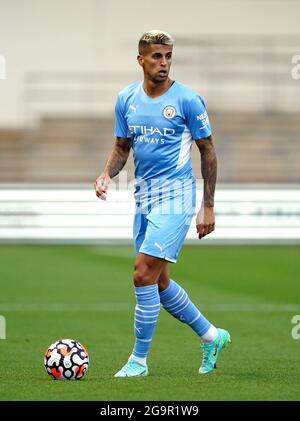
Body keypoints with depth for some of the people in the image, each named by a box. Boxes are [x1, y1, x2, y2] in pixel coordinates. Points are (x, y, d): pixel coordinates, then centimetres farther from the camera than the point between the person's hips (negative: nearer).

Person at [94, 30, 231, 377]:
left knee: (144, 275, -14)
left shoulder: (187, 100, -8)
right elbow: (122, 147, 16)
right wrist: (106, 175, -5)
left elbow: (207, 150, -3)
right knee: (158, 282, 13)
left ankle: (139, 360, -3)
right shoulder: (126, 99, 6)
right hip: (143, 198, 7)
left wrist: (208, 206, -5)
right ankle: (211, 336, 32)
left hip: (175, 196, -7)